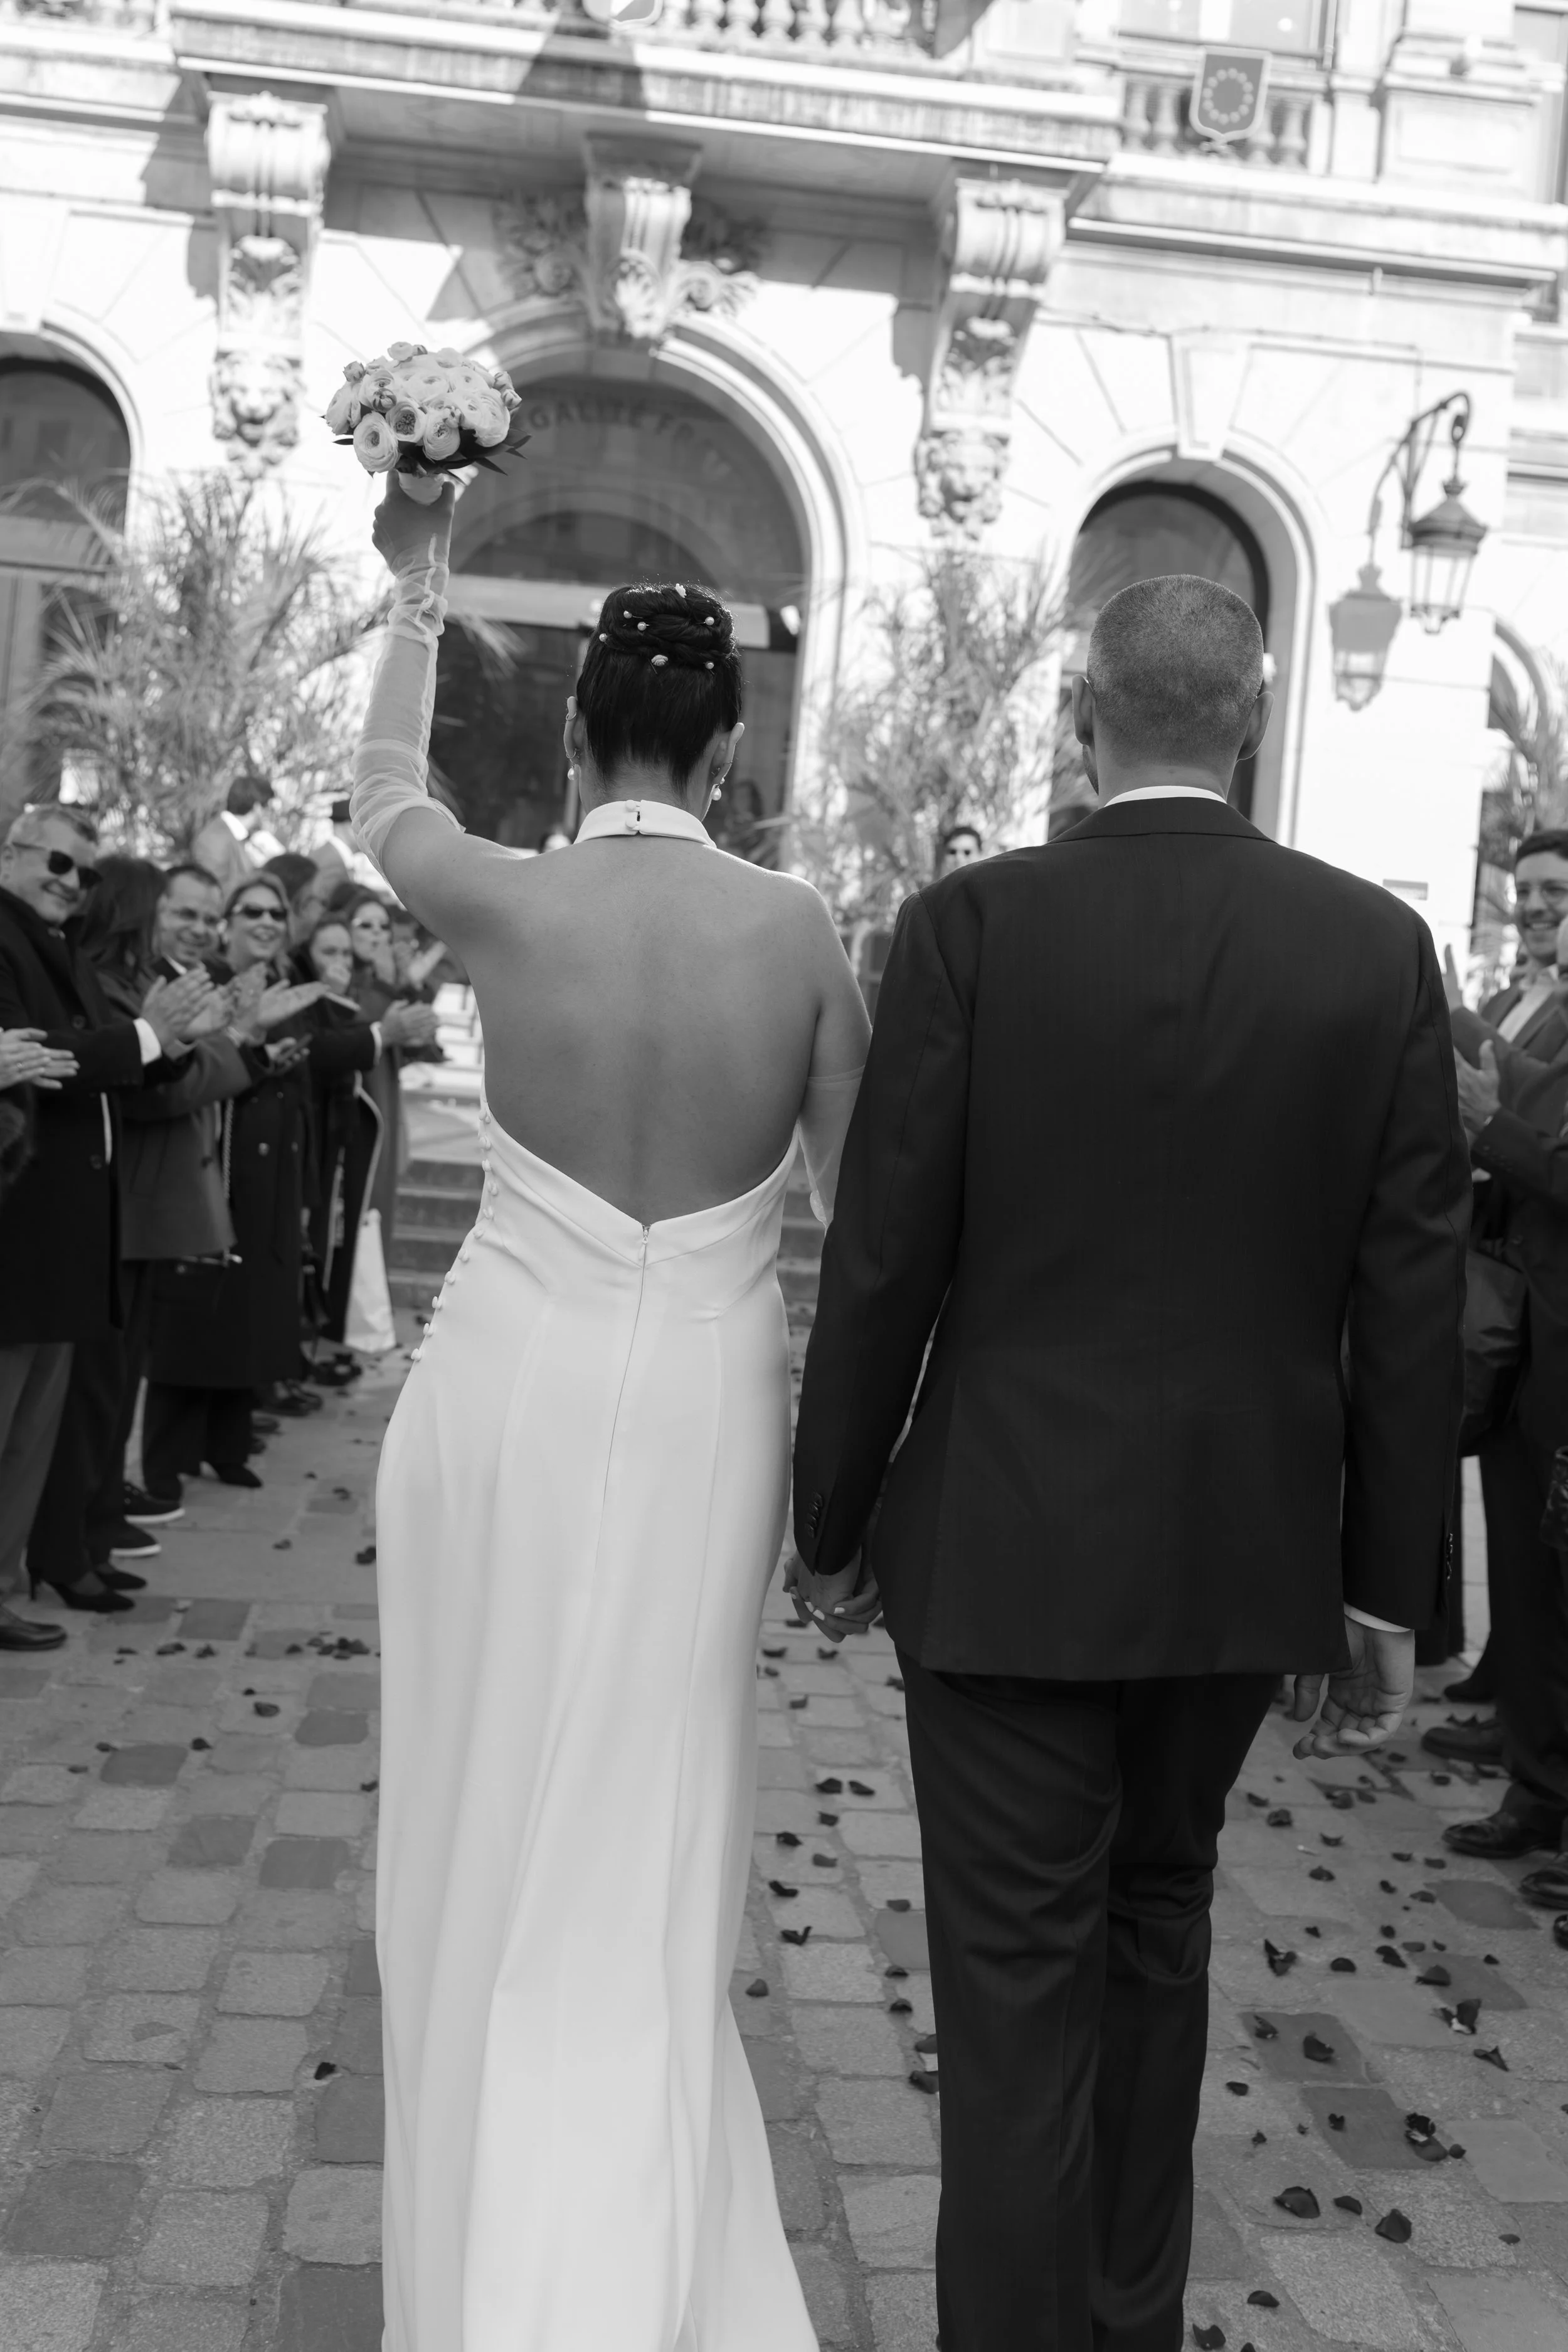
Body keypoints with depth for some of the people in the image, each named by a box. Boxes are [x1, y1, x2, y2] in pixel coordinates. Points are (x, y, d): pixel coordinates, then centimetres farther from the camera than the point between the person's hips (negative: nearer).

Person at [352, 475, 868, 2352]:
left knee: (491, 1824, 15)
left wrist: (417, 597, 28)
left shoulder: (504, 904, -8)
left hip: (510, 1392, 0)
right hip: (704, 1410, 1)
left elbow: (380, 793, 15)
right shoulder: (800, 932, -6)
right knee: (643, 1841, 14)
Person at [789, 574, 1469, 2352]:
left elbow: (881, 1261, -9)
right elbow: (1415, 1296, -3)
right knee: (1158, 1926, 23)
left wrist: (830, 1525, 4)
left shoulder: (971, 925, -10)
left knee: (1020, 1983, 7)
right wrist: (1385, 1592, 6)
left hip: (1006, 1548, -3)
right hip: (1246, 1551, 4)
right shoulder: (1378, 946, -3)